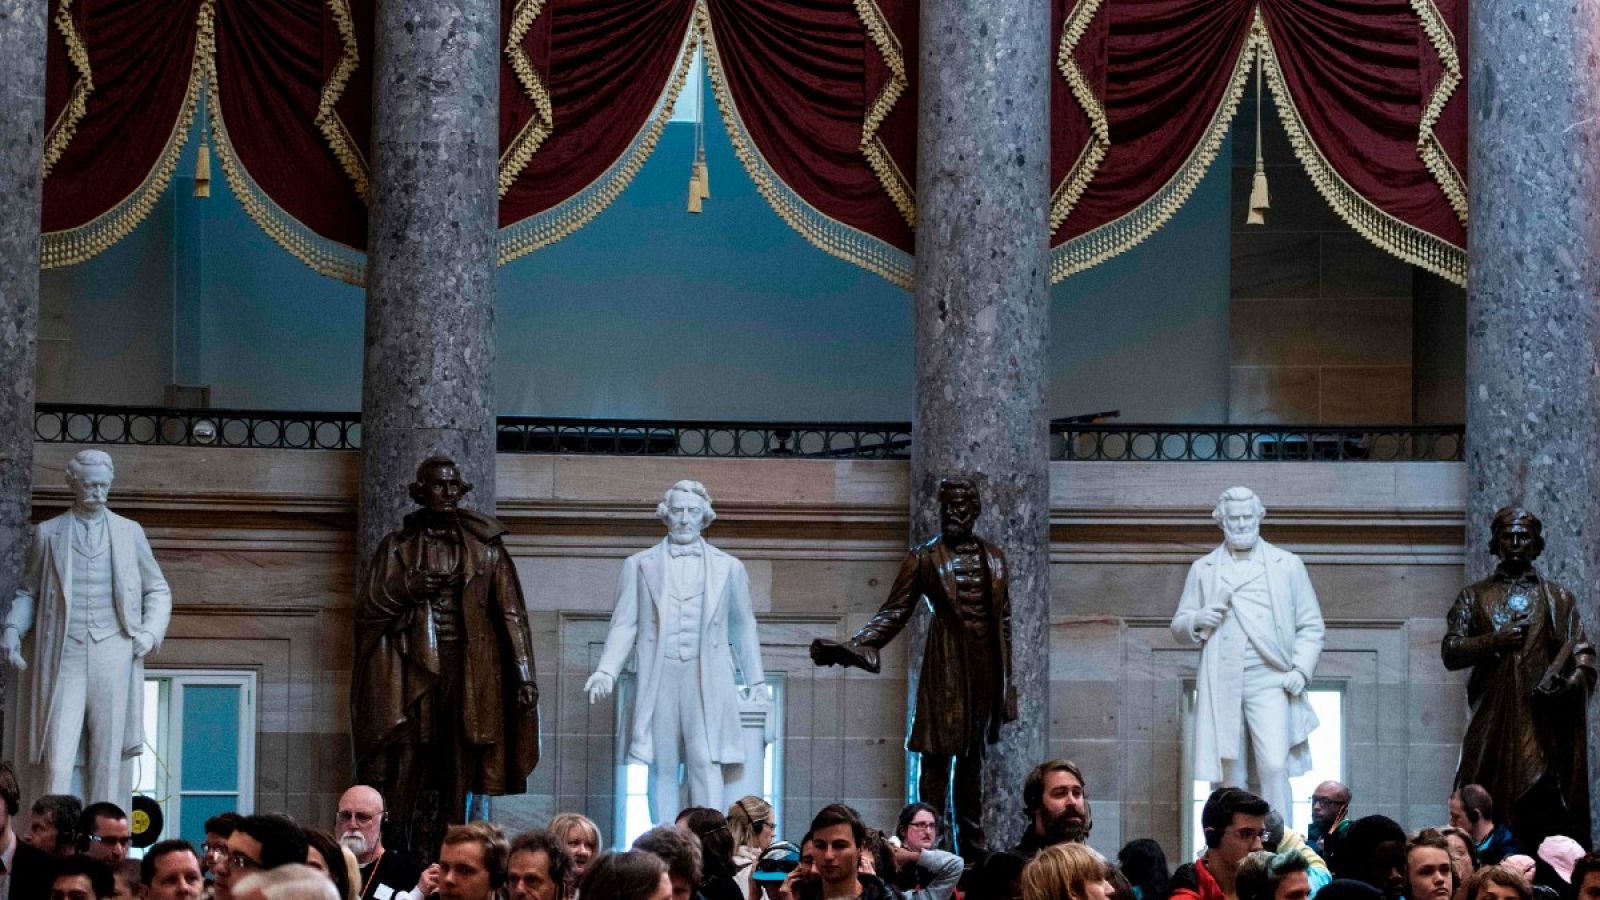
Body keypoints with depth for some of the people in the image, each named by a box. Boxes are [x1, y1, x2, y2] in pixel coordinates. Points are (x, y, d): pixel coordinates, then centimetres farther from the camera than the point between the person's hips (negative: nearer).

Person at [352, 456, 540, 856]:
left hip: (469, 673, 1)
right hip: (413, 671, -1)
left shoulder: (485, 549, 10)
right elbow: (367, 608, 7)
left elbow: (511, 614, 7)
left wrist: (524, 677, 0)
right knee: (410, 769, -10)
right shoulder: (397, 547, 11)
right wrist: (407, 590, -11)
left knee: (459, 774, -4)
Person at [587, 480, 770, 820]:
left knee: (706, 763, -11)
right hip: (659, 677, 1)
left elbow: (743, 628, 17)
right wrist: (606, 672, -5)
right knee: (662, 767, 0)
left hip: (707, 680, -1)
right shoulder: (639, 565, 12)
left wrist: (756, 682, 15)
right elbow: (624, 624, 8)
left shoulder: (728, 568, 13)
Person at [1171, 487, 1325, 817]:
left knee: (1274, 766, -16)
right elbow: (1179, 628, 17)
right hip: (1221, 686, 2)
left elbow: (1311, 626, 12)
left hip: (1269, 682, -2)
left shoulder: (1287, 565, 12)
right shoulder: (1203, 570, 15)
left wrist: (1301, 670, -3)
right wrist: (1196, 621, -6)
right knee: (1229, 774, 2)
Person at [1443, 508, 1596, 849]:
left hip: (1543, 722, -1)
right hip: (1490, 723, 1)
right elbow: (1450, 652, 6)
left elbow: (1583, 656, 7)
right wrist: (1494, 641, -8)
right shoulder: (1474, 597, 16)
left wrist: (1571, 682, -14)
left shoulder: (1558, 599, 14)